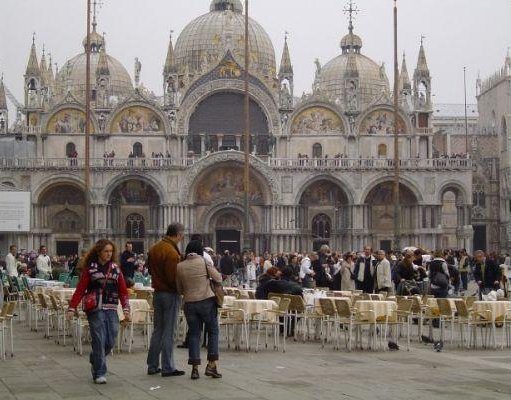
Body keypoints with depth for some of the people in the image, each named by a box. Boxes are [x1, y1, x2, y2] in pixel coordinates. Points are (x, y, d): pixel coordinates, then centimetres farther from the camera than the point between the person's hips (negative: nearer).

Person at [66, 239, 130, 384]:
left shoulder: (115, 268, 10)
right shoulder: (90, 268, 0)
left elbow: (123, 291, 8)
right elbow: (80, 290, -3)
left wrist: (126, 309, -3)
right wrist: (72, 308, -13)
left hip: (111, 309, 4)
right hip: (95, 309, -4)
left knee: (111, 341, 3)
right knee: (99, 340, -7)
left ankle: (95, 361, 30)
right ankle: (99, 373, 2)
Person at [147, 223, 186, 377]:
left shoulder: (154, 249, 9)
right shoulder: (171, 252, -20)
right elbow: (173, 277, -22)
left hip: (157, 293, 8)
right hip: (170, 294, -8)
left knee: (158, 330, 15)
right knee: (168, 332, -2)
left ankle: (152, 366, 18)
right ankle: (168, 368, 3)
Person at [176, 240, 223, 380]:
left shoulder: (180, 266, 1)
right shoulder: (204, 261, -6)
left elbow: (179, 290, 9)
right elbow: (218, 278, -1)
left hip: (189, 303, 2)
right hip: (207, 300, -2)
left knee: (194, 334, 9)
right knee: (213, 331, 10)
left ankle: (195, 368, 5)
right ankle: (211, 365, 4)